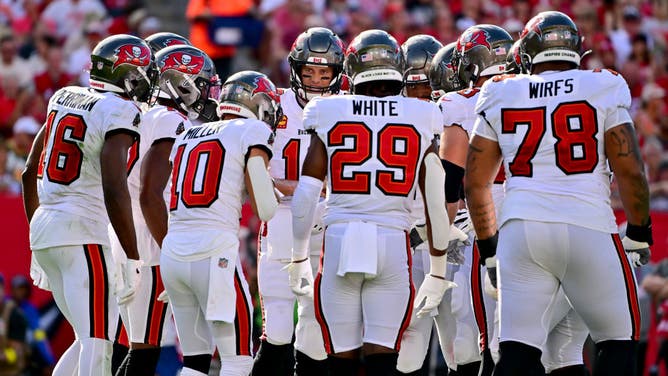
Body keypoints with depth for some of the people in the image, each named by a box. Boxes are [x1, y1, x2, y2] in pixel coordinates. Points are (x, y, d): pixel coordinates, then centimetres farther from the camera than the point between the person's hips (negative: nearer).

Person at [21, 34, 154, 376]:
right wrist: (132, 261, -18)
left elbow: (30, 172, 21)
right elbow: (114, 191, -20)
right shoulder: (119, 111, -10)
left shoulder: (65, 97, 14)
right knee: (97, 345, -10)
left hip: (43, 229, 8)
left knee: (92, 339, 16)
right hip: (82, 232, -8)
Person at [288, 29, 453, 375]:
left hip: (340, 240, 0)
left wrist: (298, 259, 14)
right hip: (393, 242, 0)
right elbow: (436, 204, 6)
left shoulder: (330, 116, 5)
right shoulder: (421, 120, 6)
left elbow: (305, 196, 3)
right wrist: (438, 272, 15)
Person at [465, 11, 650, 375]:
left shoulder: (501, 97, 12)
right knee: (618, 341, 11)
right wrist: (639, 231, 15)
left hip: (522, 229, 2)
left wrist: (488, 243, 24)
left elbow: (474, 183, 13)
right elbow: (630, 171, 1)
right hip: (588, 228, -2)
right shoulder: (603, 90, 5)